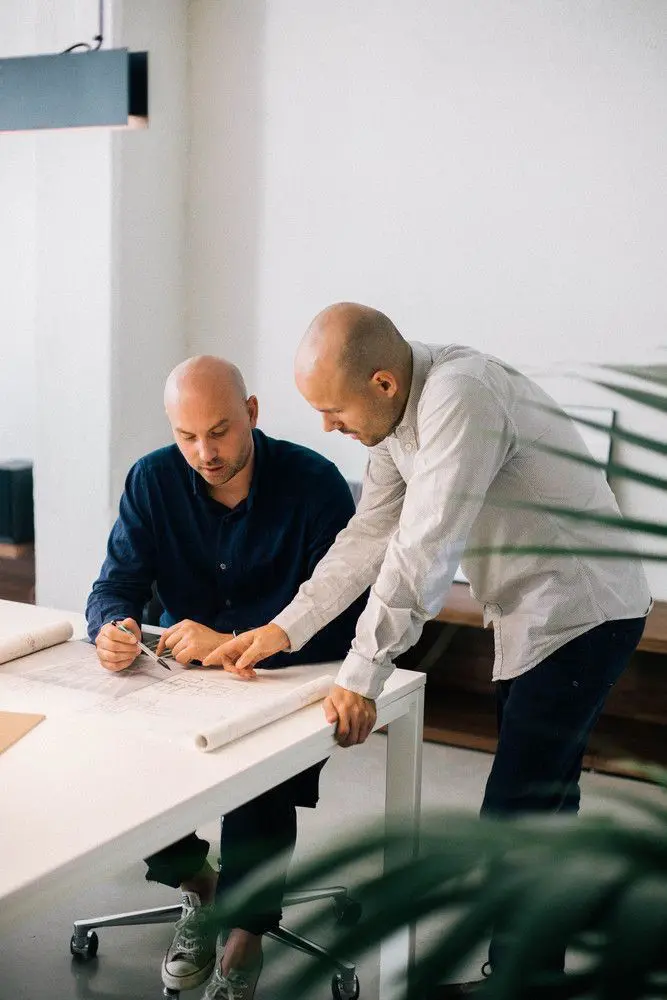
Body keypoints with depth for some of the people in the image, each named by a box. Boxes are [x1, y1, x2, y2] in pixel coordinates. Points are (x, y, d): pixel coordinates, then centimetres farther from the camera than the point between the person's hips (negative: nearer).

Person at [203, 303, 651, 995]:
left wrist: (360, 678, -23)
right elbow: (368, 536, 5)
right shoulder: (397, 414, 2)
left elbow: (423, 551, -29)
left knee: (512, 825, -10)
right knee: (537, 807, 18)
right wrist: (283, 629, -1)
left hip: (580, 610, -10)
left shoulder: (461, 396, -27)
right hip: (532, 615, 10)